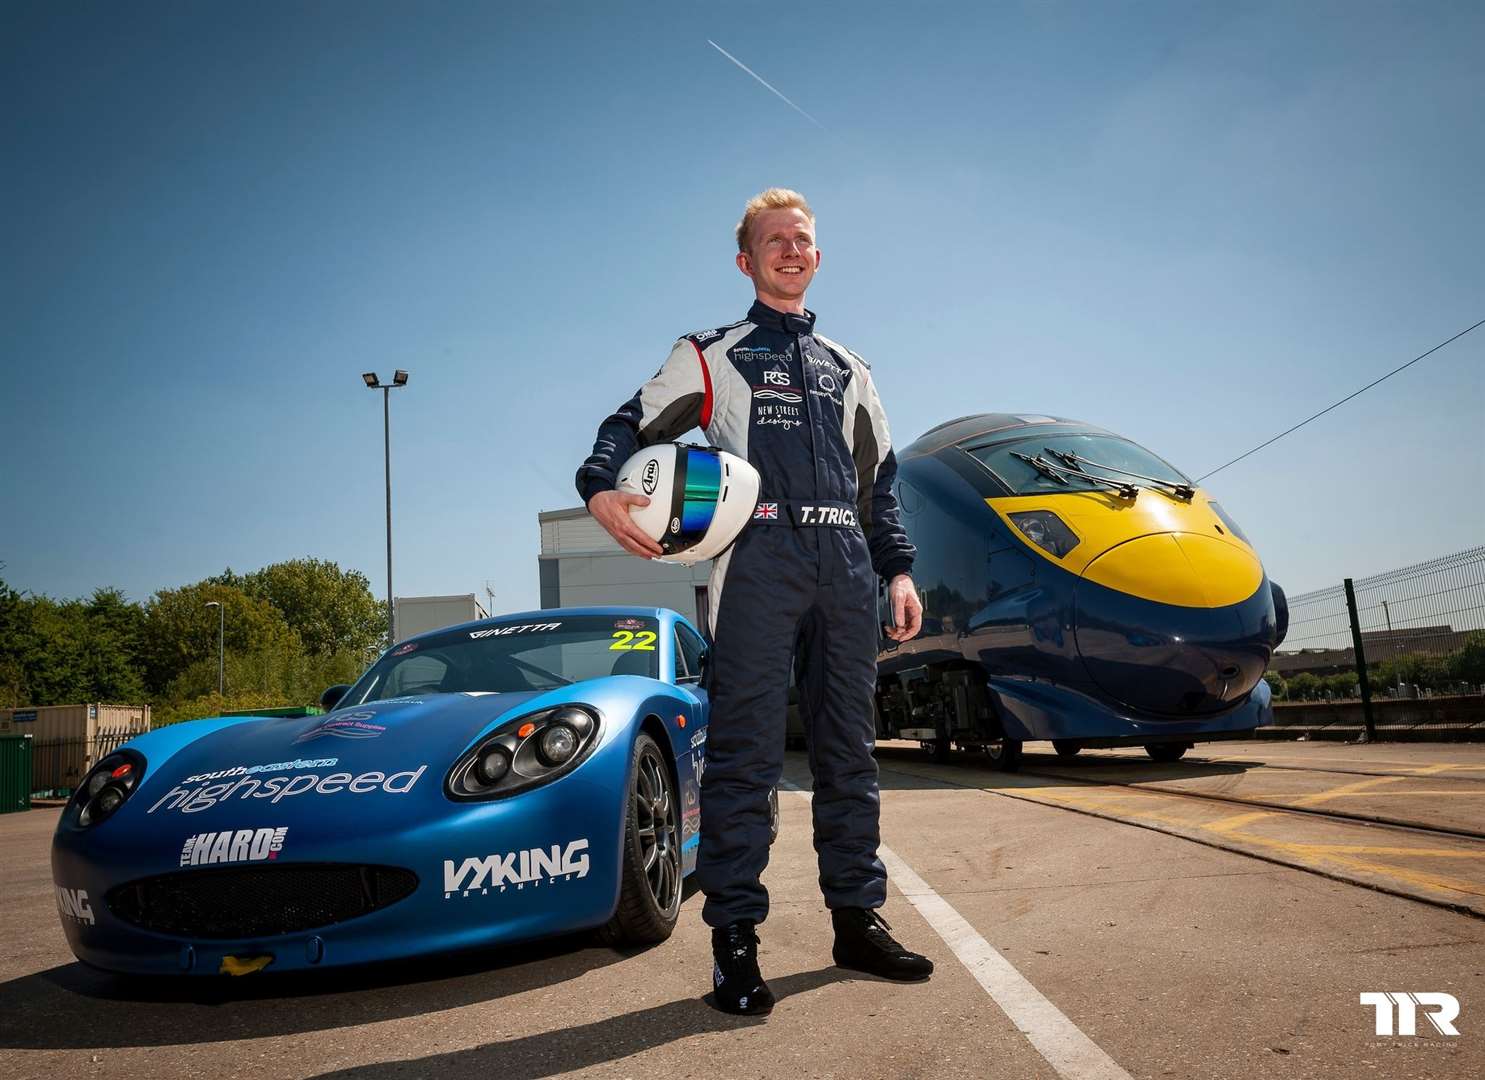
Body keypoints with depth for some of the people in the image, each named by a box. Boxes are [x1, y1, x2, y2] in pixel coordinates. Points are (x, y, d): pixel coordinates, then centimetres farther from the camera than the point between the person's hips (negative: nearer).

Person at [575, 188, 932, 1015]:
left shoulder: (849, 371, 25)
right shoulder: (711, 355, 14)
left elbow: (881, 482, 24)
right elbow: (634, 424, 5)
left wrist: (898, 569, 12)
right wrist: (602, 488, -17)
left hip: (846, 565, 5)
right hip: (758, 562, -4)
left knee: (850, 751, 8)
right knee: (746, 752, -8)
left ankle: (858, 920, 18)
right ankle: (736, 940, -1)